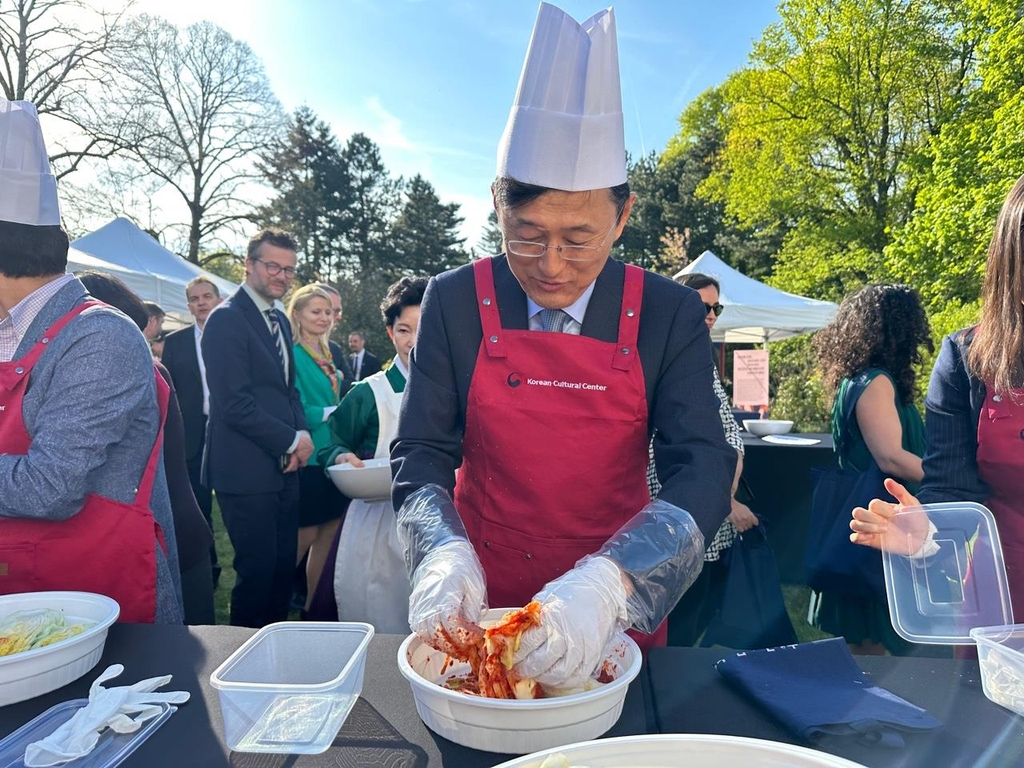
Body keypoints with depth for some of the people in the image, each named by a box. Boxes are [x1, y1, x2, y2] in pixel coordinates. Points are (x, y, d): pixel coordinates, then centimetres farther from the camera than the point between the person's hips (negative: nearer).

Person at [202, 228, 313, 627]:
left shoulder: (280, 320, 15)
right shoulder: (226, 319, -12)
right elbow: (235, 404, -19)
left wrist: (302, 434, 1)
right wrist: (292, 440, -11)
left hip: (283, 466, 8)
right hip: (247, 470, -8)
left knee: (284, 565, 14)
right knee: (257, 567, 1)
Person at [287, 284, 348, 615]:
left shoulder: (326, 355, 14)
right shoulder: (292, 354, -11)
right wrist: (335, 411, -13)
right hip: (307, 458, -7)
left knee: (329, 532, 10)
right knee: (307, 534, 1)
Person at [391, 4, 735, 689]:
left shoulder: (671, 315, -12)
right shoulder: (455, 301, -10)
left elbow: (702, 471, -18)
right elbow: (420, 452, -9)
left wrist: (608, 583, -35)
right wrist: (443, 552, -29)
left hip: (620, 604, 0)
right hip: (482, 598, 1)